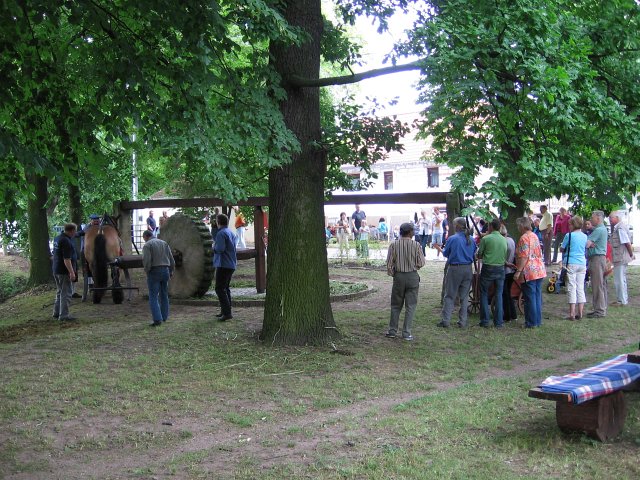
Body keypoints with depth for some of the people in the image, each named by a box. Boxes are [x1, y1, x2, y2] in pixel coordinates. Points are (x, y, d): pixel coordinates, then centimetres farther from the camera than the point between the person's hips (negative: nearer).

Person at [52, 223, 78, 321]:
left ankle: (56, 313, 27)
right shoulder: (66, 241, -20)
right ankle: (64, 315, -3)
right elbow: (66, 259, -25)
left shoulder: (57, 238, 11)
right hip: (64, 271, -10)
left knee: (59, 292, 20)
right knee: (66, 293, -4)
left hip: (56, 270, 10)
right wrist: (72, 272, -25)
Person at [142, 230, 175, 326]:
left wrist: (147, 271, -3)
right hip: (165, 271, 6)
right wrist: (171, 271, 20)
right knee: (164, 295, 17)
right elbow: (171, 259, 11)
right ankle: (164, 317, 23)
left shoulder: (147, 245, -7)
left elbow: (146, 260, -18)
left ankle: (157, 319, -13)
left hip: (154, 272, -6)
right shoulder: (164, 243, 12)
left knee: (153, 297, -4)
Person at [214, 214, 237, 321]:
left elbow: (220, 248, -24)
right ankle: (225, 311, 23)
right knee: (225, 288, 18)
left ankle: (227, 313, -16)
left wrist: (214, 247, -3)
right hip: (231, 264, 10)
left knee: (220, 289, -9)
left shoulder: (221, 233, -15)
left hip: (223, 265, -10)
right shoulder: (231, 233, 14)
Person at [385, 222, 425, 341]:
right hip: (412, 276, -2)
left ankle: (392, 331, 18)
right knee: (410, 305, 6)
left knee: (396, 305, 14)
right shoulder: (416, 245, -9)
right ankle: (406, 333, 5)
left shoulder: (394, 245, -6)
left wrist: (391, 273, 12)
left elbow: (389, 263, -5)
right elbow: (421, 263, -6)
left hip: (398, 276, 2)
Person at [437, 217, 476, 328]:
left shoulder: (452, 239, -12)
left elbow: (445, 254, -2)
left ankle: (446, 321, 2)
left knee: (450, 296, 3)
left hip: (455, 268, -4)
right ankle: (463, 322, 12)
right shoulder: (471, 240, 2)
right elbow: (474, 254, 12)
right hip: (468, 269, 4)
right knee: (464, 296, 11)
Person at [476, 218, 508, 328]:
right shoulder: (504, 240, 4)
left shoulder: (485, 239, -9)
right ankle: (499, 322, 9)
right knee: (498, 295, 9)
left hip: (488, 268, -3)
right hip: (500, 269, 3)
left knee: (484, 294, 8)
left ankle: (485, 321, 6)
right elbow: (505, 256, 9)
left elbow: (479, 256, -3)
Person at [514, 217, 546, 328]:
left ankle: (531, 323, 2)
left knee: (530, 298, -2)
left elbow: (524, 257, -21)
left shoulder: (524, 238, -14)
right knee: (537, 296, 13)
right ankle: (538, 321, 18)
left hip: (529, 272, -9)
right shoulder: (534, 236, 14)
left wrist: (518, 271, -20)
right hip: (539, 270, 9)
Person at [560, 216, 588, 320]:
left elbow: (562, 249, -1)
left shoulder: (569, 235, -9)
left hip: (571, 263, -5)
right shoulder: (585, 236, 7)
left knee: (571, 288, -3)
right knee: (580, 288, 9)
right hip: (582, 263, 5)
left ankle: (572, 313, -5)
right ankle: (580, 312, 10)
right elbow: (586, 250, 16)